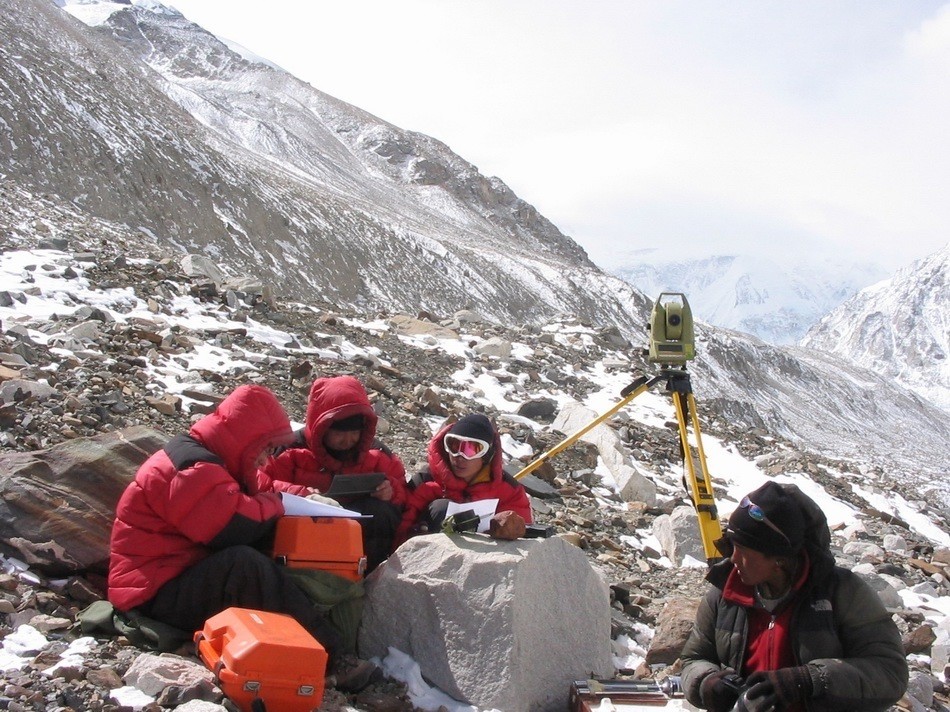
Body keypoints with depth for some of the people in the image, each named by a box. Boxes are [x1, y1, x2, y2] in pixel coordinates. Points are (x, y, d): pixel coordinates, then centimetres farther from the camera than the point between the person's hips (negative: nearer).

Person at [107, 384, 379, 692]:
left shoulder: (211, 462, 15)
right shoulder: (192, 468, -19)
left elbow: (259, 490, 23)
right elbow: (237, 528, -29)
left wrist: (300, 496, 4)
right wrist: (273, 504, -9)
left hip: (186, 579, 11)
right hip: (154, 594, -11)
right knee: (245, 562, -32)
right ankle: (326, 657, -30)